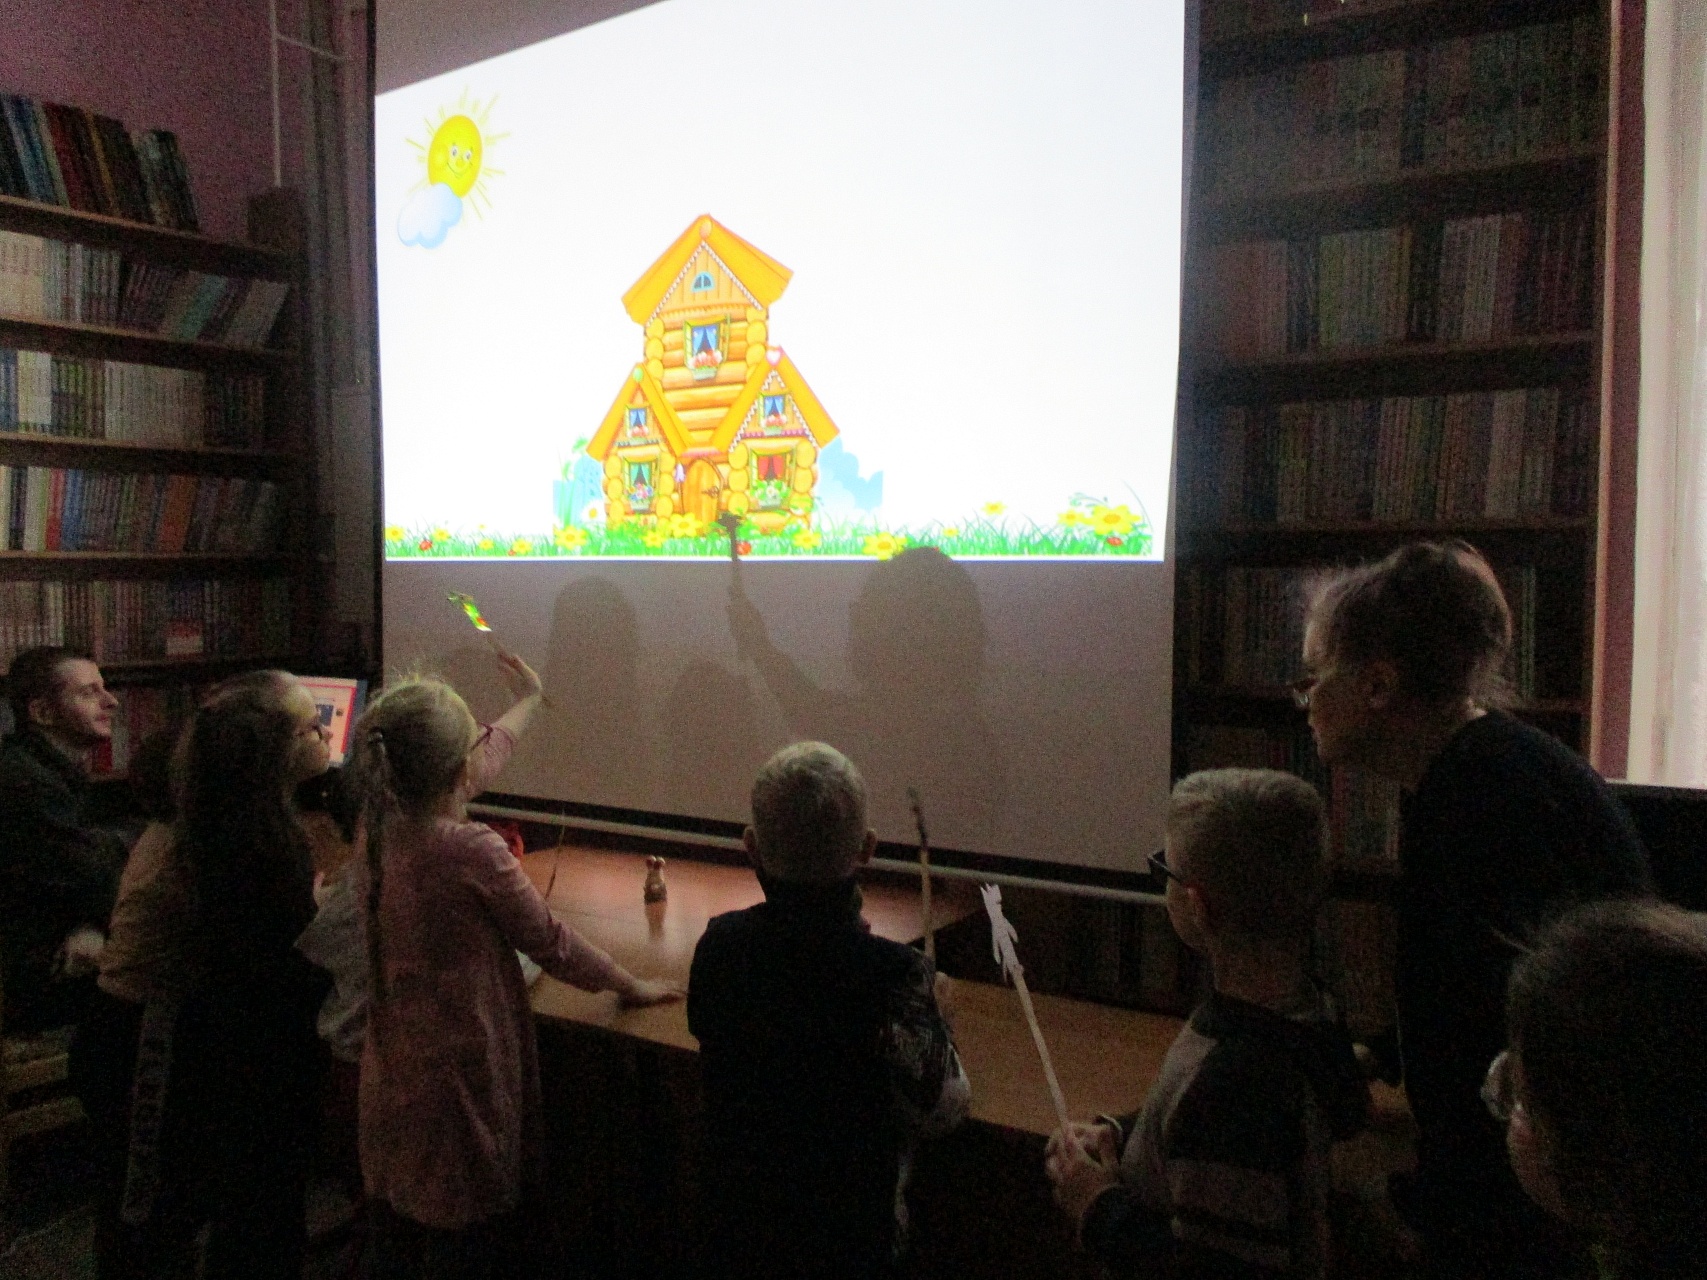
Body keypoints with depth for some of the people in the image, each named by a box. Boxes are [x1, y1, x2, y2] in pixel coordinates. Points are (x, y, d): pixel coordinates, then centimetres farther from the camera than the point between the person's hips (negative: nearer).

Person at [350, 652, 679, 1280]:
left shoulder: (381, 826, -4)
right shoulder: (472, 850, -25)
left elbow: (471, 769, 15)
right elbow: (550, 945, -13)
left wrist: (528, 701, 30)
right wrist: (632, 986, 5)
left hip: (392, 1086, 7)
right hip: (460, 1097, -7)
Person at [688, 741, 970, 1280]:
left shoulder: (719, 943, -18)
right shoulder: (895, 977, -30)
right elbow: (941, 1110, -16)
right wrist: (933, 1014, 1)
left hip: (736, 1220, 3)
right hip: (850, 1236, -3)